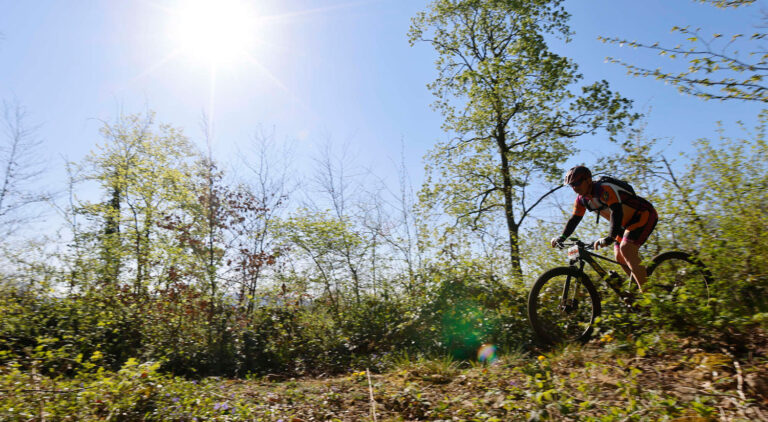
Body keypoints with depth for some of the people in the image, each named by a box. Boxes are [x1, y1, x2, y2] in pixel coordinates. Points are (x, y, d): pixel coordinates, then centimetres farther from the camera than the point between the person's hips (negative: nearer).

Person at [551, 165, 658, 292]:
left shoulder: (604, 189, -27)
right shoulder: (581, 200, -1)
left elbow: (616, 212, -39)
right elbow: (574, 220, 1)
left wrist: (610, 238, -49)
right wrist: (561, 238, -13)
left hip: (644, 214, -9)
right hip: (627, 223, 9)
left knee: (626, 249, -25)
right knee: (619, 256, -1)